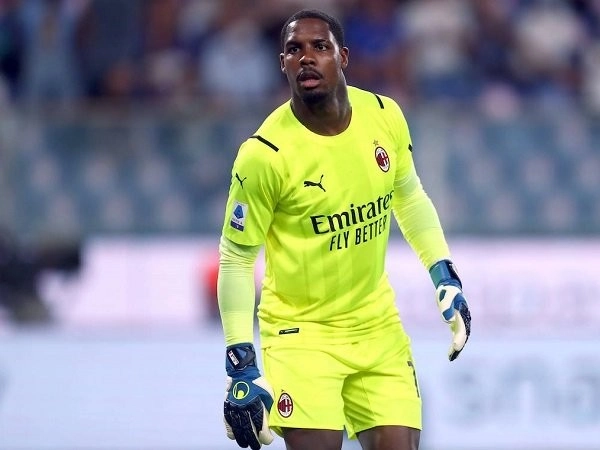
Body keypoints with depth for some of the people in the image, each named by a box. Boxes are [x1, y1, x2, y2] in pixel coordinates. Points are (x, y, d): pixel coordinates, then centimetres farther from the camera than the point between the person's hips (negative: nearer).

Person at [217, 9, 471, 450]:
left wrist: (445, 276, 8)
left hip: (377, 324, 5)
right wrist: (242, 366, -14)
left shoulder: (385, 116, -5)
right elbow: (236, 259, -11)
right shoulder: (265, 153, -18)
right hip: (301, 331, -5)